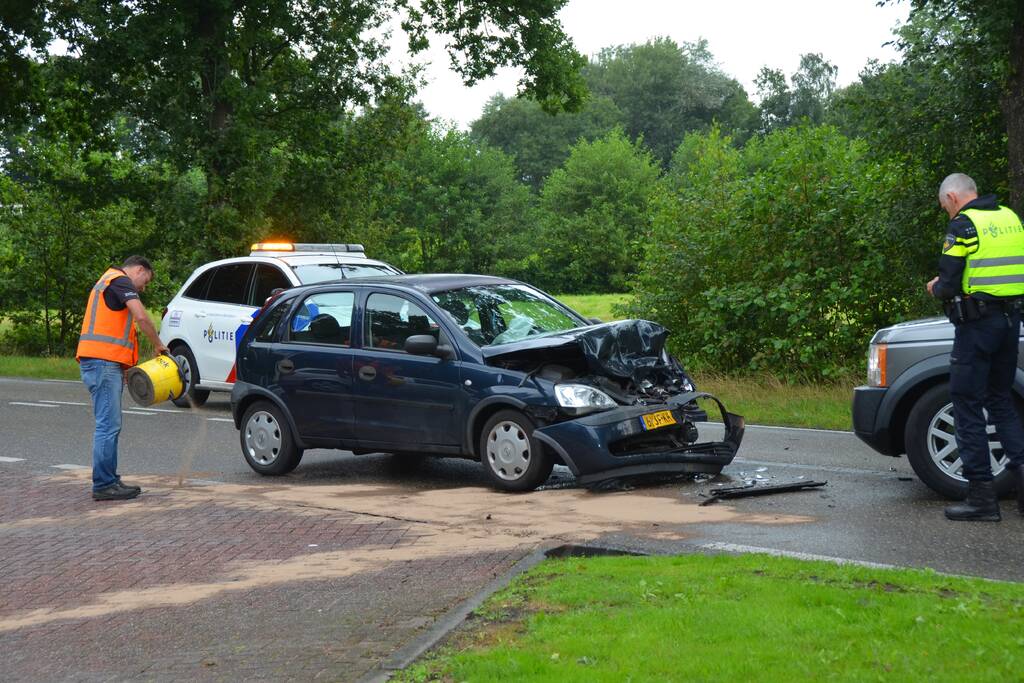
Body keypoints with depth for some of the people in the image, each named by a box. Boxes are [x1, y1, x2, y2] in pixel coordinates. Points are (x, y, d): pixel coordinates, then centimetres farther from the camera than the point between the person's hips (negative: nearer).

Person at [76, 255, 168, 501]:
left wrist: (126, 368, 20)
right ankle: (103, 485, -8)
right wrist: (158, 344, -3)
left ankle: (109, 481, 16)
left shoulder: (108, 282, 28)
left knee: (110, 425, 13)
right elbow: (141, 317, -17)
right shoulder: (120, 280, -4)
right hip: (103, 362, -11)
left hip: (105, 363, 11)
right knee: (108, 425, -9)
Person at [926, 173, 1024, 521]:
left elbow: (950, 285, -14)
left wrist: (936, 288, 9)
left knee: (968, 405, 0)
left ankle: (982, 497, -1)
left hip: (977, 322, -7)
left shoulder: (963, 225, -10)